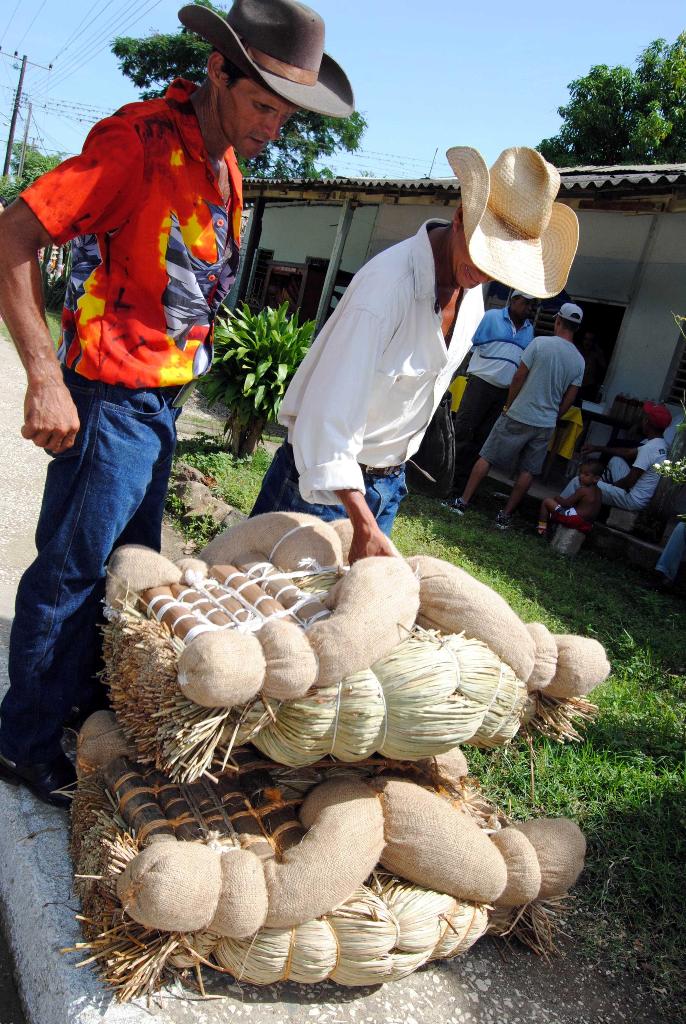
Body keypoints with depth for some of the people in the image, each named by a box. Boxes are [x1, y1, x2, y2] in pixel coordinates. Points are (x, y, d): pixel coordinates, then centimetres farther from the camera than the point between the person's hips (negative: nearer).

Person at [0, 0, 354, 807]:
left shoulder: (223, 163, 11)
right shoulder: (140, 140, -16)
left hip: (162, 399, 9)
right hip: (110, 399, -9)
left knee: (130, 563, 18)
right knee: (70, 569, 2)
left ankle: (86, 693, 37)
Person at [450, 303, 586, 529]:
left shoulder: (540, 343, -10)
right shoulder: (579, 361, 3)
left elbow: (519, 378, -6)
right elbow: (569, 399, 6)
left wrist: (508, 406, 6)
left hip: (518, 416, -3)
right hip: (546, 424, 4)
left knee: (486, 458, 5)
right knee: (527, 471, 11)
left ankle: (463, 502, 7)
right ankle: (505, 515, 12)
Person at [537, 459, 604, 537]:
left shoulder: (582, 490, -14)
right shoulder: (598, 491, 11)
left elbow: (566, 503, -11)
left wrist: (557, 497, 10)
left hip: (575, 519, -9)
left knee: (546, 501, 1)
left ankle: (541, 529, 3)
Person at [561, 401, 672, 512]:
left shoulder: (649, 448, -25)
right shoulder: (658, 443, 5)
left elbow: (629, 482, -23)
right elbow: (628, 452, 18)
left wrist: (611, 485, -3)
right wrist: (597, 448, 16)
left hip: (634, 499, -10)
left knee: (578, 482, -10)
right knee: (616, 460, 28)